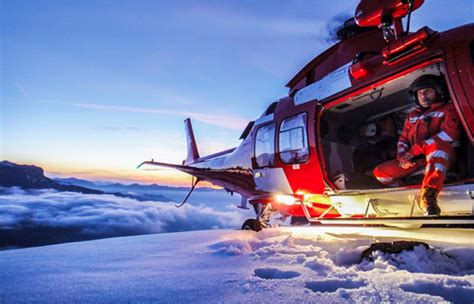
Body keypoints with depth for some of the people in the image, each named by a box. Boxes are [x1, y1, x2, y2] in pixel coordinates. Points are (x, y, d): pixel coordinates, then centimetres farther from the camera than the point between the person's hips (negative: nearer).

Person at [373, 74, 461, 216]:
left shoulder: (449, 109, 6)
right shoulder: (412, 116, 21)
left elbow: (449, 133, -11)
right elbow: (403, 140, 18)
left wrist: (414, 151, -17)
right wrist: (402, 157, -7)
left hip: (442, 156, -5)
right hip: (416, 161, 5)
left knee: (434, 143, -41)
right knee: (380, 172, -6)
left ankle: (429, 193, -55)